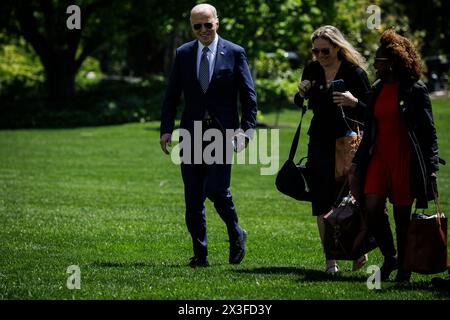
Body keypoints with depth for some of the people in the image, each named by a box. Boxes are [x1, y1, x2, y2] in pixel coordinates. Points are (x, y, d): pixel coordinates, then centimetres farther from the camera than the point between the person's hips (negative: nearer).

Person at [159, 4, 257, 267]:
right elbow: (172, 95, 10)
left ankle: (237, 236, 12)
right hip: (192, 134, 3)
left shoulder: (235, 53, 1)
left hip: (222, 133, -3)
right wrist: (167, 129, 1)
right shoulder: (184, 54, 9)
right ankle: (200, 253, 10)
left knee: (217, 190, -14)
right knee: (193, 198, 3)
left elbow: (249, 95, 1)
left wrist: (247, 128, -11)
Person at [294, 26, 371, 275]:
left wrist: (354, 102, -27)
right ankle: (330, 260, 8)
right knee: (321, 204, 2)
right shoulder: (312, 70, 6)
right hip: (318, 143, 5)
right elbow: (299, 104, 19)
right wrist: (301, 92, -3)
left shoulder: (355, 73, -8)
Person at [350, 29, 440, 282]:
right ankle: (389, 256, 11)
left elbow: (429, 131, -3)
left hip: (406, 161, -5)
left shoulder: (415, 90, -4)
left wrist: (432, 167, -8)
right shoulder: (377, 89, 13)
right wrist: (358, 161, 17)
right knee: (372, 208, -9)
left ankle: (403, 267, 14)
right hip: (379, 157, 5)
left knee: (403, 214, 1)